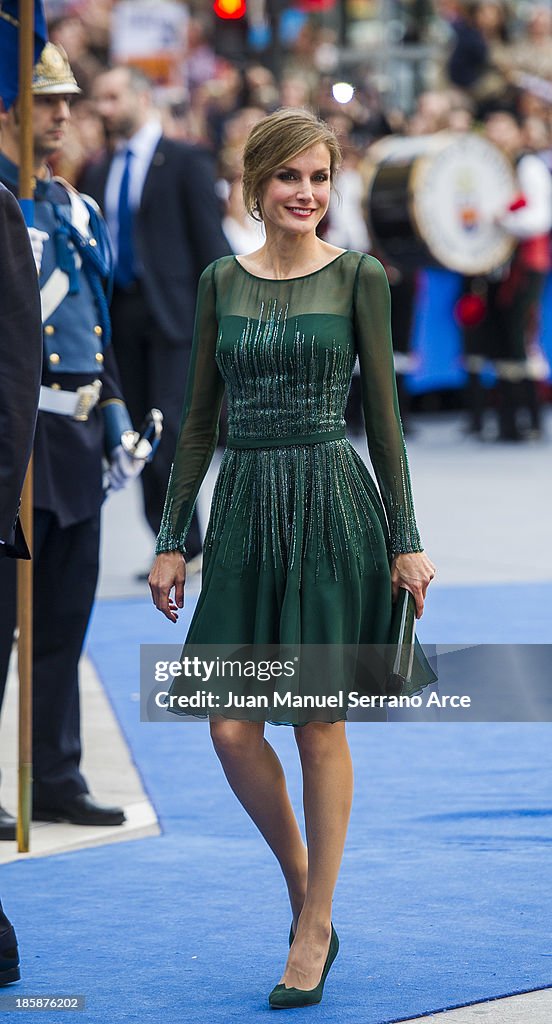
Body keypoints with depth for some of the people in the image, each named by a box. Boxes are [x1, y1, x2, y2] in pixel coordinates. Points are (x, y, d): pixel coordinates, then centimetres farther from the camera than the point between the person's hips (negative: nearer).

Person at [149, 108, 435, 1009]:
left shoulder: (358, 278, -1)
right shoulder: (221, 283, 8)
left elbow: (383, 415, 0)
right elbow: (201, 419, 11)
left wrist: (405, 540, -3)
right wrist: (171, 539, 8)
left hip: (333, 506, -3)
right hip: (245, 507, 3)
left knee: (319, 722, 1)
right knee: (231, 726, -1)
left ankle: (315, 927, 13)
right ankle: (301, 884, 22)